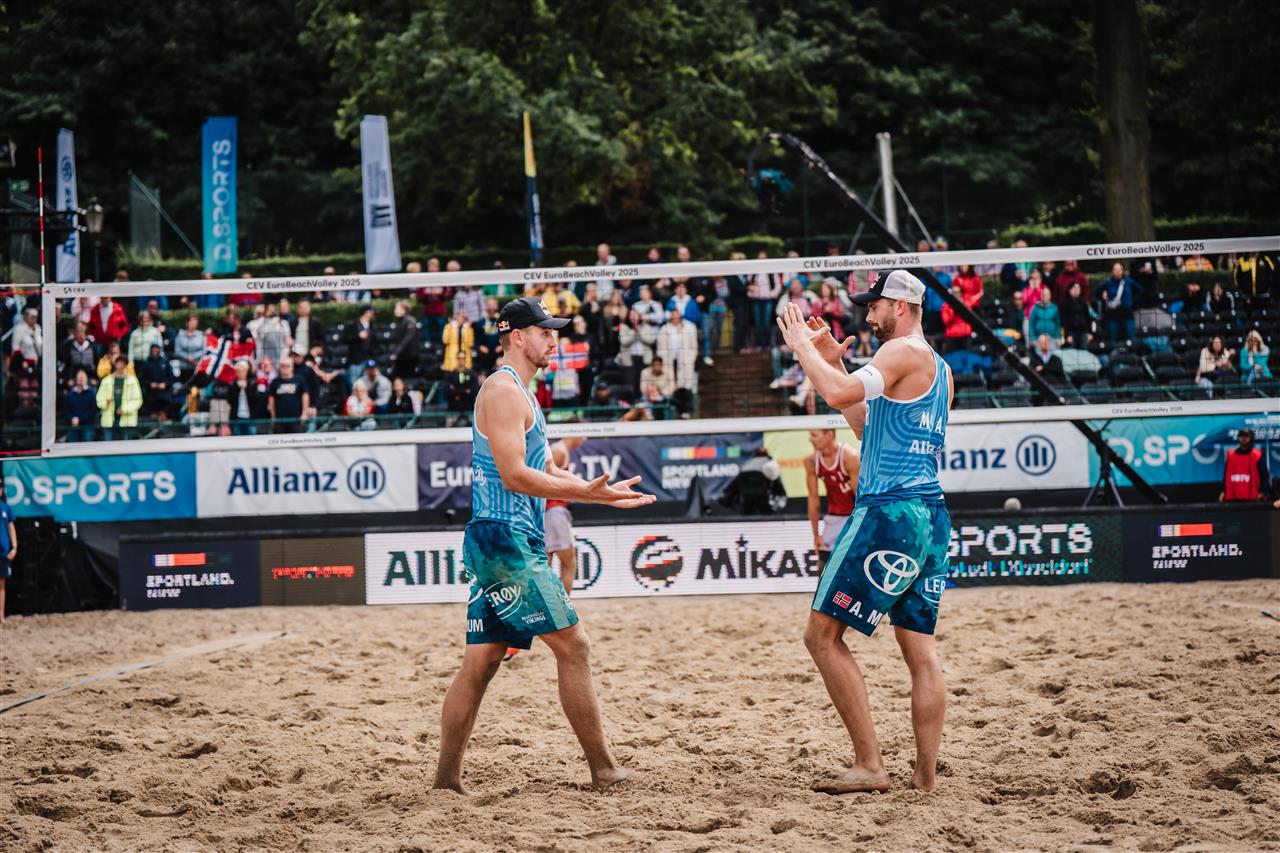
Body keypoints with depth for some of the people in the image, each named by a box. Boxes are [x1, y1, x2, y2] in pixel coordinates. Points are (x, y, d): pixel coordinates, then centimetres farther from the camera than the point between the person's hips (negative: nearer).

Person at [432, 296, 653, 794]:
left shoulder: (519, 394, 22)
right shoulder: (502, 391, -11)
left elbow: (546, 473, 26)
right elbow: (515, 476, -20)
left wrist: (603, 494, 17)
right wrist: (589, 492, -20)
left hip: (500, 546, 10)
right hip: (505, 541, -10)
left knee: (481, 661, 8)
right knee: (573, 645, -8)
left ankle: (447, 776, 8)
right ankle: (603, 771, -6)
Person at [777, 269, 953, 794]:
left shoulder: (905, 351, -7)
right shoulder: (939, 368, 22)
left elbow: (838, 395, -22)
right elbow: (869, 425, 31)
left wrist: (803, 347, -6)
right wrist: (834, 360, 28)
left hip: (888, 513, -10)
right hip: (930, 515, 10)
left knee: (823, 636, -5)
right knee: (921, 650, 7)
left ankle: (869, 766, -10)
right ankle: (926, 777, 3)